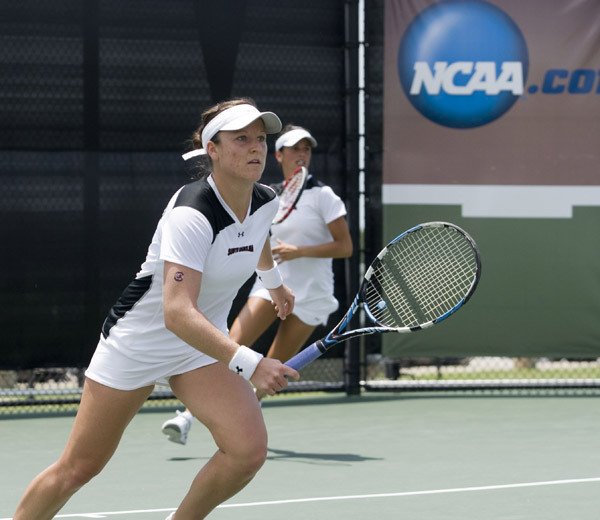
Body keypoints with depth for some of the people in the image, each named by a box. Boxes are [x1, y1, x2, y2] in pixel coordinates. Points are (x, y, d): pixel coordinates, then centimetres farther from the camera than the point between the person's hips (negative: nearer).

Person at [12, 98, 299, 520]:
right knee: (77, 469, 2)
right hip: (138, 340, -6)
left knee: (249, 449, -17)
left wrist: (276, 283, 40)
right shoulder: (192, 214, -30)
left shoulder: (266, 202, -7)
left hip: (205, 343, 6)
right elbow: (177, 312, -41)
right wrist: (249, 363, -51)